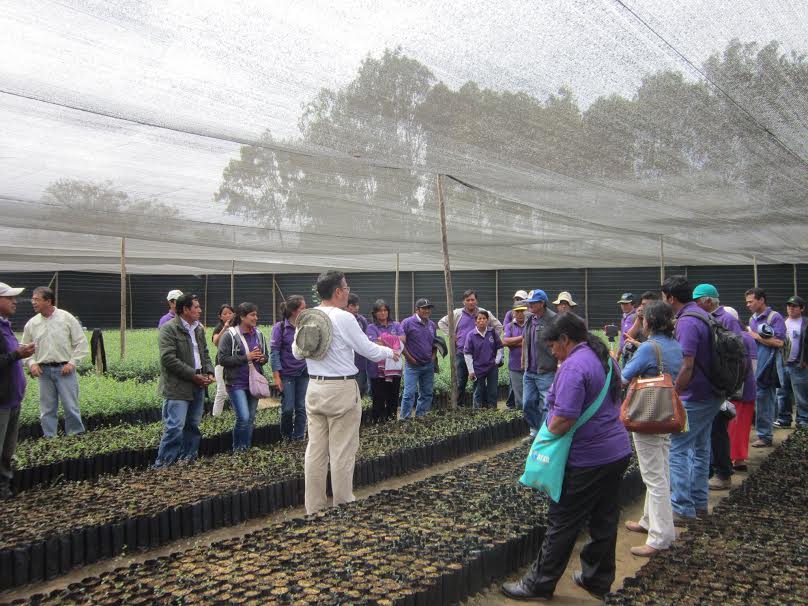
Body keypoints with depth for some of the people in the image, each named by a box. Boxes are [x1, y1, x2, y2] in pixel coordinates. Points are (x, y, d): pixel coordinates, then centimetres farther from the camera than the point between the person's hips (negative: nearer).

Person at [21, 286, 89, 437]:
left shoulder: (67, 318, -4)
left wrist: (72, 363, -9)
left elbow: (81, 343, -1)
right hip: (43, 371, 3)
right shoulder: (31, 324, 6)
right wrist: (31, 363, -2)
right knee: (47, 409, 8)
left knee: (71, 407, -1)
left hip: (64, 370, -3)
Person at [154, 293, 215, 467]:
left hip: (198, 386, 8)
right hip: (177, 387, -8)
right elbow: (168, 359, -17)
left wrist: (209, 372, 2)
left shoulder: (199, 329, 14)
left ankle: (188, 458, 25)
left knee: (193, 425, 13)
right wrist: (193, 375, -17)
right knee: (175, 427, -10)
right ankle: (163, 464, -1)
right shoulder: (169, 329, -10)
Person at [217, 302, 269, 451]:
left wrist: (262, 358, -8)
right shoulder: (230, 335, -9)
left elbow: (266, 355, 17)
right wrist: (246, 357, -19)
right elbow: (222, 359, -14)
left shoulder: (258, 334, 6)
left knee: (251, 419, 11)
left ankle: (247, 448, 24)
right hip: (237, 383, -5)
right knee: (243, 418, -13)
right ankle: (238, 449, 6)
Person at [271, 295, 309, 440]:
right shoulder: (280, 327, -8)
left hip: (303, 373, 3)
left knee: (301, 407, 3)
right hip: (287, 374, -3)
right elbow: (274, 352, -8)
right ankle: (286, 436, 23)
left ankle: (299, 438, 15)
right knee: (288, 408, 1)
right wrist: (276, 376, -11)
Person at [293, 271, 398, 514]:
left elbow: (296, 352, 14)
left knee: (315, 448, 10)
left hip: (314, 387, 6)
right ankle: (342, 505, 10)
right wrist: (390, 352, 12)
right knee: (342, 450, 2)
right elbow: (367, 348, -6)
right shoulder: (344, 318, -14)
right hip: (341, 389, -6)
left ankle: (314, 507, 17)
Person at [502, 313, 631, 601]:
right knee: (604, 521, 16)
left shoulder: (574, 366, -20)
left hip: (588, 458, -9)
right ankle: (598, 579, 29)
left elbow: (564, 417, -27)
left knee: (562, 523, 2)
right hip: (617, 451, 9)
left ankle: (539, 584, 13)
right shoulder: (604, 358, 10)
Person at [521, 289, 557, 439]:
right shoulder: (528, 318, 9)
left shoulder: (553, 320, -16)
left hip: (546, 372, -8)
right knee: (528, 404, 14)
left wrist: (559, 365, -20)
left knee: (546, 406, -2)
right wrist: (523, 357, 20)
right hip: (529, 371, 8)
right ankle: (535, 431, 32)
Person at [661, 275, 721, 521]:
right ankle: (699, 502, 27)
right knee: (700, 448, 17)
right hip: (711, 395, 10)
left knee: (677, 449, -3)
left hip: (695, 398, -10)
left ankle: (682, 508, 0)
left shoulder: (687, 322, -21)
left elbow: (687, 367, -26)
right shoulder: (703, 315, 10)